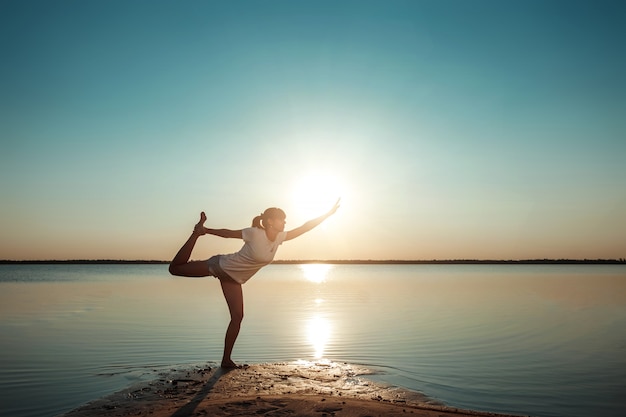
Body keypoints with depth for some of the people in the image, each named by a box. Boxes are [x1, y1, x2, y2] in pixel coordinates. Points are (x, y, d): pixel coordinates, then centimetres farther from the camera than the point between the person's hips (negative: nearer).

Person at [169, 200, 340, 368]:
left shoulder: (279, 237, -7)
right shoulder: (254, 233, -25)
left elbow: (304, 227, -7)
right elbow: (228, 233, -13)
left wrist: (328, 214, -10)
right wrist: (206, 231, -5)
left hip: (234, 278, 6)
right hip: (220, 266, -6)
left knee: (237, 316, 0)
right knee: (175, 268, 0)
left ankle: (226, 359, 9)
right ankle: (197, 232, 19)